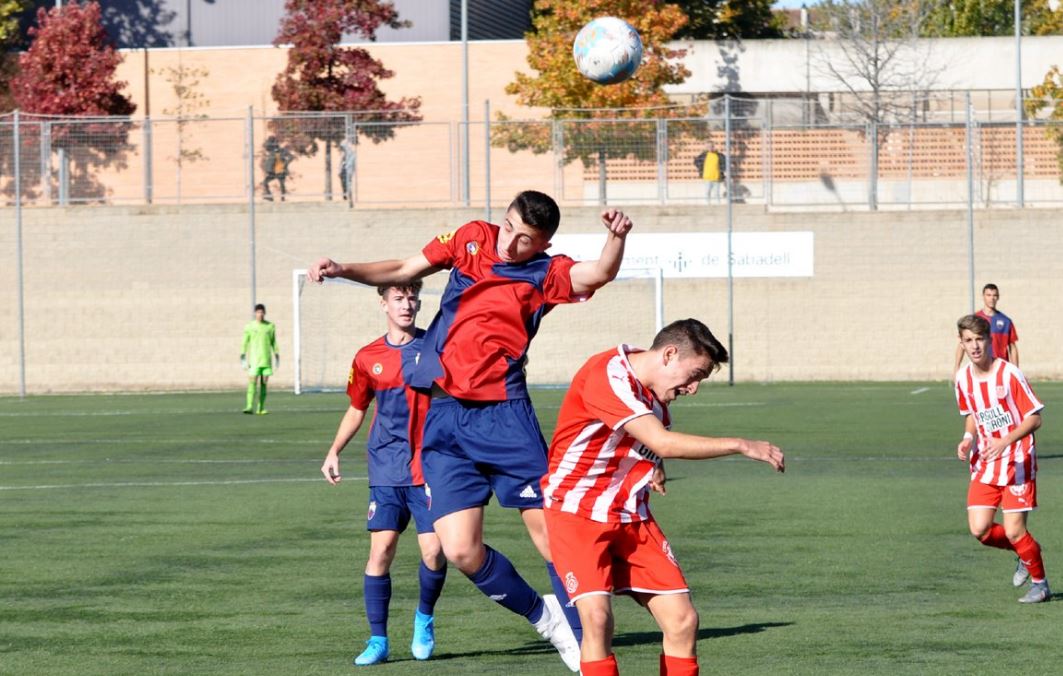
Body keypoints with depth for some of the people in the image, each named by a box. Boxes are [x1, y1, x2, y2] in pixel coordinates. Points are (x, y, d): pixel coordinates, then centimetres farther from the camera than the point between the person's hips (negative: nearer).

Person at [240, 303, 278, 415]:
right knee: (252, 382, -11)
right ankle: (249, 406, -16)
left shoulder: (270, 326, 7)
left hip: (266, 359, 2)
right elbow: (245, 343, 2)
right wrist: (243, 357, -4)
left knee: (264, 383, 1)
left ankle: (261, 408, 4)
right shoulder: (249, 326, 1)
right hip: (254, 359, -2)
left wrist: (277, 356, 9)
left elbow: (274, 343, 13)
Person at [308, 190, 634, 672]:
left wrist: (616, 239, -39)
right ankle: (540, 613, 20)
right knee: (460, 550, -5)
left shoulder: (546, 274, -1)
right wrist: (343, 271, 8)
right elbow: (404, 271, 20)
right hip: (445, 418, 3)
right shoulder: (472, 239, 9)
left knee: (549, 531, -6)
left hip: (504, 415, -3)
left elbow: (599, 274, -20)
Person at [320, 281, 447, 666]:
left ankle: (425, 619, 20)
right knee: (381, 549, -7)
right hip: (387, 471, 1)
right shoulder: (368, 358, 6)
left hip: (430, 468, -1)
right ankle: (378, 640, 2)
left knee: (433, 552, -9)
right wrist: (334, 451, 9)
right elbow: (357, 409, 18)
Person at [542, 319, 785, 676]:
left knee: (682, 618, -3)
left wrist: (655, 468, 1)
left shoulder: (654, 389, 5)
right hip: (577, 513, -8)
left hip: (632, 518, 8)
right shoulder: (607, 376, -22)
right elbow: (664, 443, -30)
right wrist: (740, 445, -26)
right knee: (596, 614, -25)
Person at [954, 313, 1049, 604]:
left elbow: (1034, 418, -13)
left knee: (1014, 531, -8)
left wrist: (1004, 441, -27)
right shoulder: (963, 378, 2)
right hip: (984, 465, 5)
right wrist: (969, 438, -2)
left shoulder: (1009, 374, -16)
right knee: (980, 530, -5)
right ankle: (1026, 552, 25)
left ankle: (1039, 583, 17)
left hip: (1017, 462, -5)